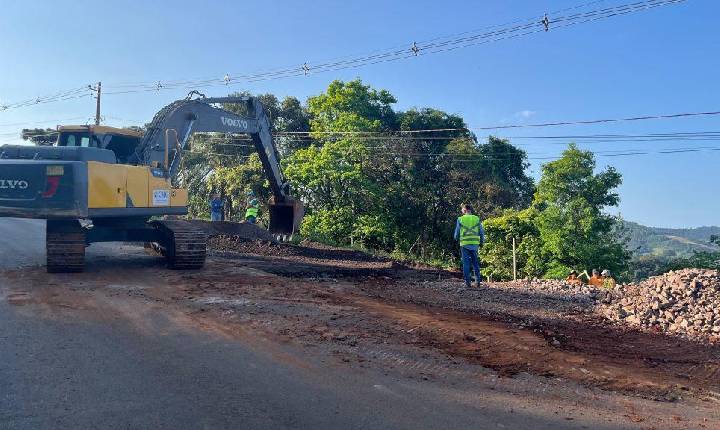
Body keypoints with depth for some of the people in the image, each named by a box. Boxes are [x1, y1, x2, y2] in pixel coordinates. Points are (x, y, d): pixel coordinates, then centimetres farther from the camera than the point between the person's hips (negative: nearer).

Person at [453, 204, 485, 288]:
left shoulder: (460, 219, -1)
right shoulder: (477, 219, 4)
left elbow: (456, 234, 3)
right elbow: (482, 233, 7)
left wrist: (457, 238, 25)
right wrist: (481, 242, 22)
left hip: (464, 244, -2)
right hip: (475, 244, 2)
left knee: (466, 263, 3)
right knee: (475, 263, 12)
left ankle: (467, 282, 1)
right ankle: (477, 281, 8)